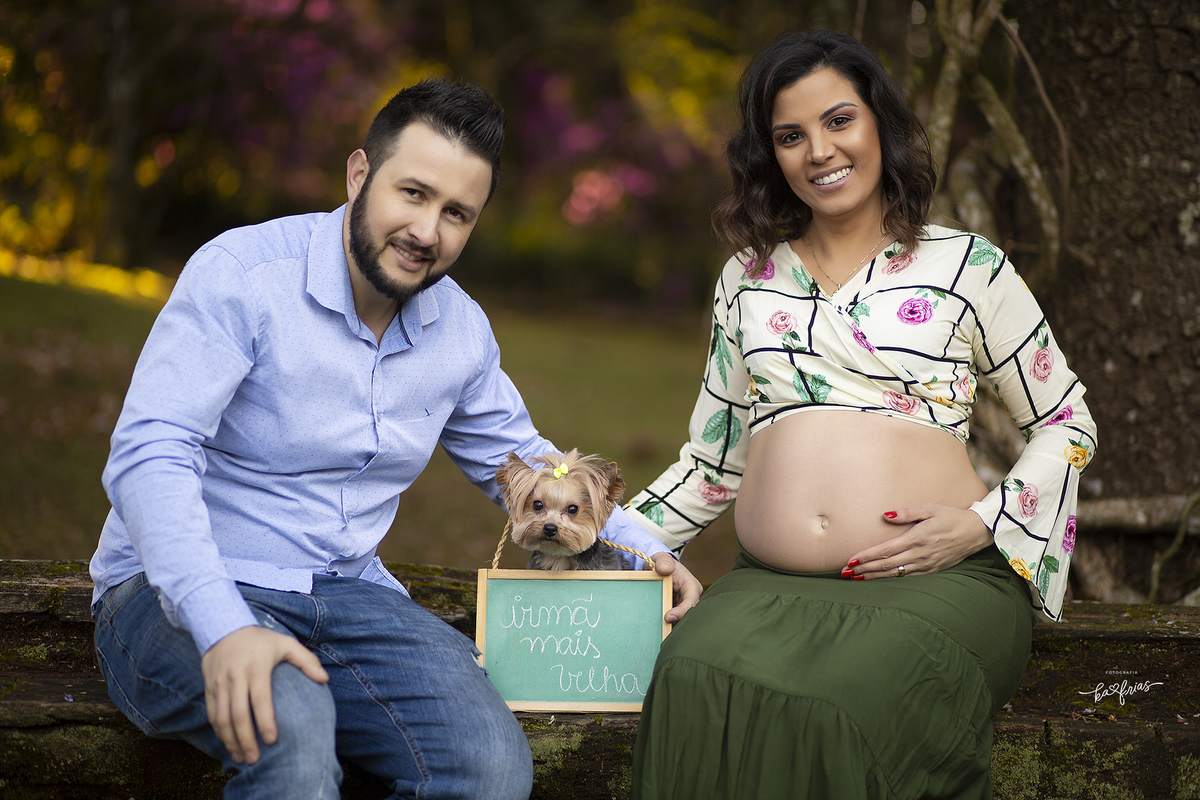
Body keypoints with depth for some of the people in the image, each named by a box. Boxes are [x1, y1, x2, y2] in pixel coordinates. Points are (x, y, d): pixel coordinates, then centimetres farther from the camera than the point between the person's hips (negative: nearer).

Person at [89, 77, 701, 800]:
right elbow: (150, 454, -22)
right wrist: (224, 628, -36)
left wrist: (640, 550, 8)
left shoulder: (463, 330, 6)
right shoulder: (240, 273, -14)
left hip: (346, 596, 6)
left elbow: (517, 460, 24)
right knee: (287, 722, -38)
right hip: (174, 598, -5)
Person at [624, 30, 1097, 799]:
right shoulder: (748, 278, 20)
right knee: (696, 692, -33)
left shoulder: (966, 266, 9)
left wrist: (978, 526, -3)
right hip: (772, 587, 3)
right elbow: (714, 463, 24)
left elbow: (1068, 423, 13)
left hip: (937, 585, -2)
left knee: (838, 710, -35)